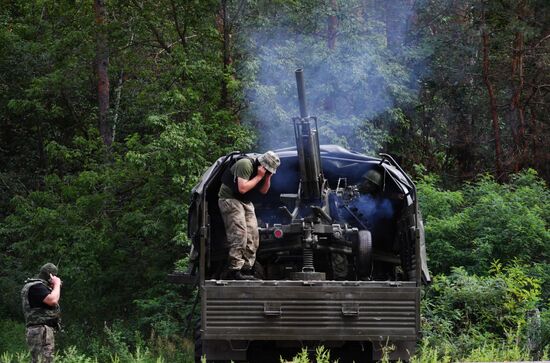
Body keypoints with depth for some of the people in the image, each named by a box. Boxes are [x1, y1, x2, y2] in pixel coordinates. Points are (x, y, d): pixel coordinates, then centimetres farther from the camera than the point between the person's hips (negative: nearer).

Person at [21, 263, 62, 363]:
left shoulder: (37, 286, 20)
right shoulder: (36, 286, -13)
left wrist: (53, 287, 17)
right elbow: (52, 300, -24)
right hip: (41, 331, -11)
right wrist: (57, 284, -9)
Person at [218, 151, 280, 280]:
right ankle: (234, 270, -21)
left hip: (245, 202, 9)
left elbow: (263, 191, 12)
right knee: (239, 234, -19)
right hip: (229, 199, -9)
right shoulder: (245, 165, -22)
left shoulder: (262, 171, 6)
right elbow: (242, 188, -29)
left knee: (253, 235, 2)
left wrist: (268, 177, -5)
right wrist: (259, 176, -24)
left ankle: (246, 268, 5)